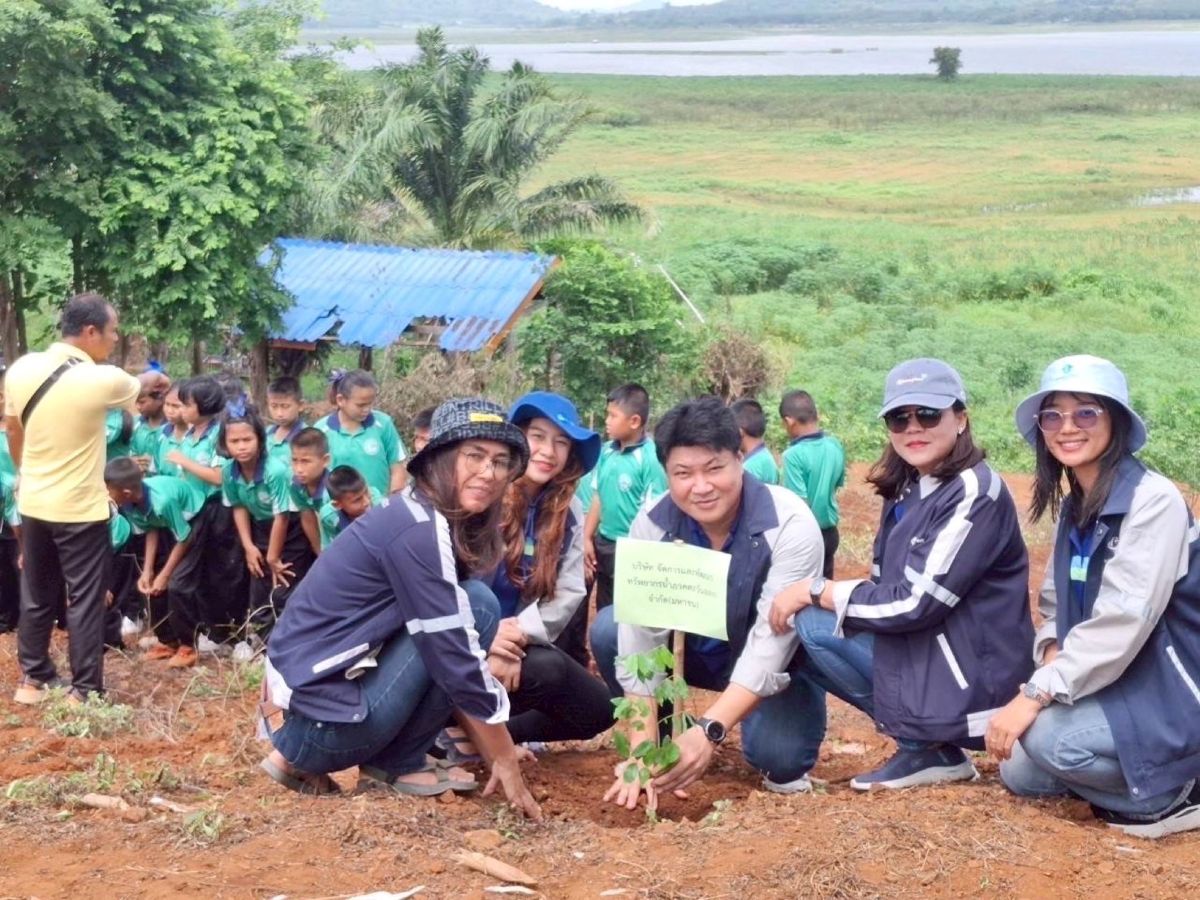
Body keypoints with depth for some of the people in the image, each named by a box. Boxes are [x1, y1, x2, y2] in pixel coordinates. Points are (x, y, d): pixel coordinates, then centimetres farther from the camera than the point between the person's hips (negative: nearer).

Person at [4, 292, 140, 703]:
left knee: (37, 596, 17)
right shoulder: (102, 379, -18)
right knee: (85, 600, 4)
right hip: (81, 509, -6)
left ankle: (33, 678, 27)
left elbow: (13, 431, 9)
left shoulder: (21, 369, -3)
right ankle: (85, 690, 8)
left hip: (32, 504, 6)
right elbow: (143, 391, 4)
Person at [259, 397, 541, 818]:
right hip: (319, 719, -9)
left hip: (308, 694, 9)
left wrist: (498, 744, 18)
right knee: (477, 606, -10)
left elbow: (449, 654, 18)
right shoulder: (417, 530, -17)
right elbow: (455, 657, -17)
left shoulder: (421, 517, 12)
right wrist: (505, 760, -8)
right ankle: (395, 765, 1)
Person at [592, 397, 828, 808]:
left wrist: (708, 731, -44)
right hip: (697, 650, 3)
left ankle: (784, 763, 7)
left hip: (777, 666, -3)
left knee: (778, 756, -31)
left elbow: (771, 643, -34)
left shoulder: (790, 525, -29)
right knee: (608, 629, -20)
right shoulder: (652, 524, -19)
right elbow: (642, 634, -24)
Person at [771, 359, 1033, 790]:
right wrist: (817, 595, -7)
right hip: (920, 654, 9)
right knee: (805, 621, 1)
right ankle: (923, 737, 5)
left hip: (969, 682, -9)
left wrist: (816, 590, -13)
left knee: (811, 622, -15)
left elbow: (915, 604, -22)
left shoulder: (976, 493, -17)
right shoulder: (906, 491, 10)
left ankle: (929, 750, -4)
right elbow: (887, 591, 12)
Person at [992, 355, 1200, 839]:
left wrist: (1035, 694, -29)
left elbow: (1123, 619, -27)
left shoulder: (1154, 500, -19)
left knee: (1049, 737, -27)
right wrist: (1052, 655, -11)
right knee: (1020, 771, 1)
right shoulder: (1072, 507, 9)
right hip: (1118, 688, 9)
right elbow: (1057, 605, 13)